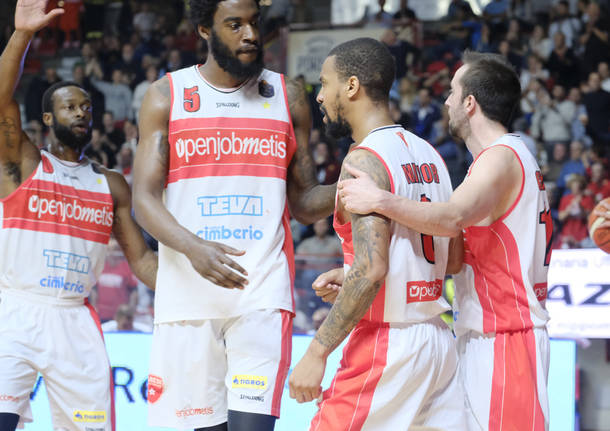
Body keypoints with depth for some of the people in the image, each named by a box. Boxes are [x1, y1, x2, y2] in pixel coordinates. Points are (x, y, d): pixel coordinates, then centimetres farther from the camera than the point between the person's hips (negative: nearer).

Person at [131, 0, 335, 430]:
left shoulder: (288, 96, 10)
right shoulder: (167, 96, 6)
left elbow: (304, 203, 14)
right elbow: (145, 200, -2)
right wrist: (193, 248, -21)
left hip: (263, 293, 0)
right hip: (188, 293, 0)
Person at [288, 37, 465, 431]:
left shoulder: (365, 161, -13)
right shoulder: (429, 155, 13)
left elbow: (371, 271, -23)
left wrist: (317, 353, -20)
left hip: (385, 345, -8)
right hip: (439, 339, 8)